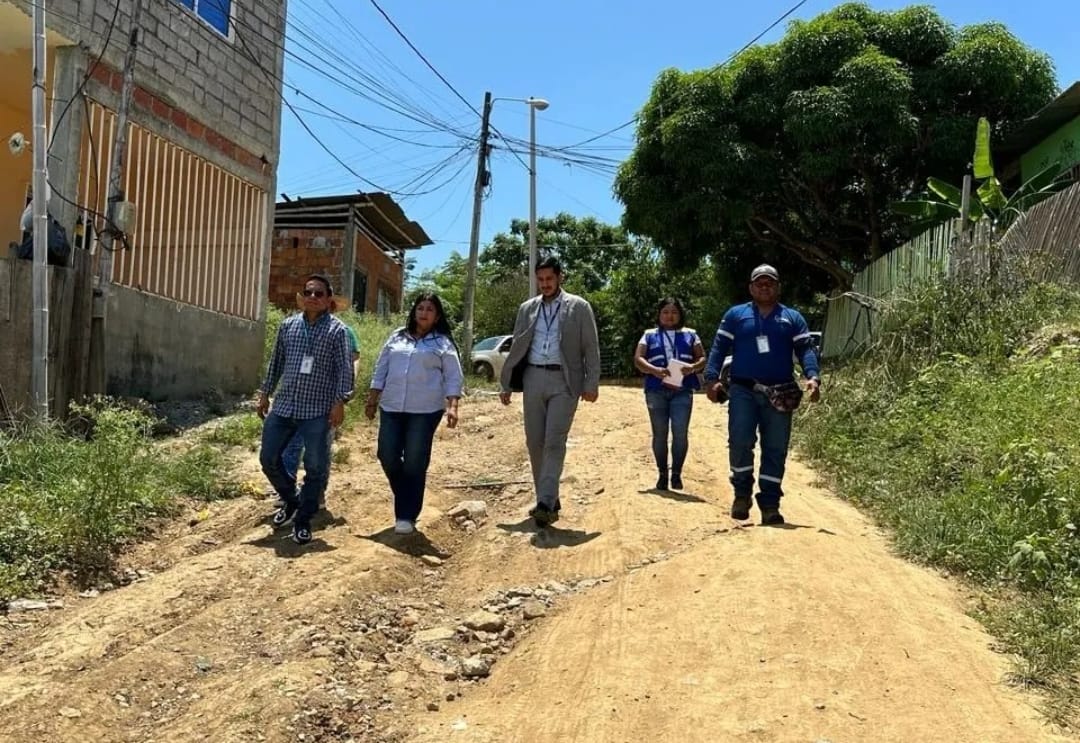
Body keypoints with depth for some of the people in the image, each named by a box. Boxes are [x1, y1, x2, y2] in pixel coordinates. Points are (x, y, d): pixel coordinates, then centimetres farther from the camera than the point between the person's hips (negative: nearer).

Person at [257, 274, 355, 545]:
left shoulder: (337, 329, -3)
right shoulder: (288, 325, 9)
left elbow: (344, 369, -7)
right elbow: (276, 362, 16)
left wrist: (340, 402, -15)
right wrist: (265, 393, 15)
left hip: (318, 410, -4)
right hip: (284, 406, 4)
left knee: (316, 468, 0)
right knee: (269, 459, 8)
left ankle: (303, 520, 16)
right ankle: (291, 501, 32)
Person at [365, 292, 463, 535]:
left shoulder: (443, 343, 3)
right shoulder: (397, 337, 12)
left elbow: (453, 378, -1)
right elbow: (381, 370, 15)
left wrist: (452, 406, -14)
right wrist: (372, 399, 12)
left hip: (425, 410, -4)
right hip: (391, 408, 4)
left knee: (415, 463, -2)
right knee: (387, 457, 2)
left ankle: (406, 515, 8)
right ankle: (407, 499, 28)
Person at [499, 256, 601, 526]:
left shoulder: (579, 307, 3)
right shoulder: (527, 308, 13)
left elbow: (591, 348, 1)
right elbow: (516, 348, 16)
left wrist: (591, 383, -8)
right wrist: (506, 383, 12)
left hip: (564, 381, -4)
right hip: (533, 378, 4)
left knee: (554, 442, -11)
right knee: (535, 442, 5)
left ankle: (546, 503, -15)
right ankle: (548, 499, 17)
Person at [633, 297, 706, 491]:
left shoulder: (690, 334, 15)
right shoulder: (650, 335, 13)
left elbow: (702, 358, 11)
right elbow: (638, 359, 2)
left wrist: (693, 367, -12)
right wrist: (655, 370, -17)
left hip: (682, 390, 0)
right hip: (656, 391, 1)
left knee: (680, 432, -11)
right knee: (659, 434, 4)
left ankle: (676, 474, 2)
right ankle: (662, 474, 14)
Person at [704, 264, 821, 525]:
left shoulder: (793, 318, 14)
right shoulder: (735, 315, 12)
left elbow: (806, 349, 4)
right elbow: (719, 348, 5)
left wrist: (813, 377, -14)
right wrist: (712, 378, -10)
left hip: (780, 395, 2)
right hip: (743, 392, -1)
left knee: (775, 450, 2)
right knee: (740, 443, -12)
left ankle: (770, 505, 9)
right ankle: (742, 494, 9)